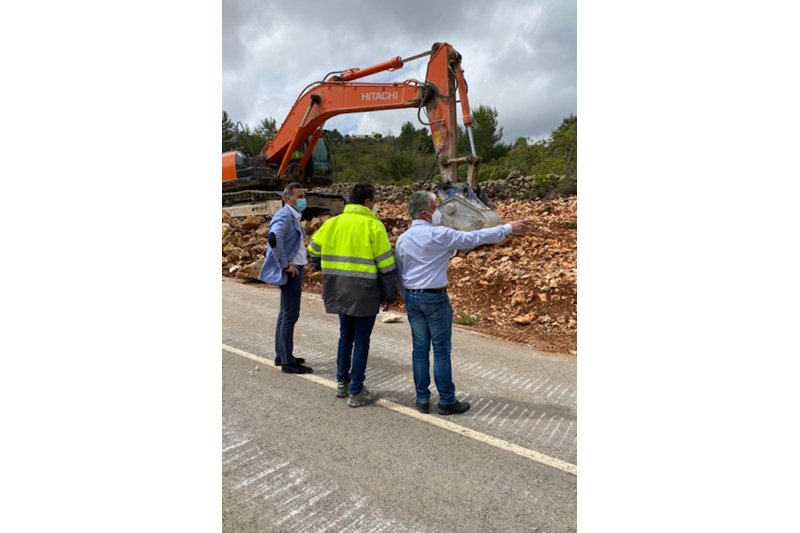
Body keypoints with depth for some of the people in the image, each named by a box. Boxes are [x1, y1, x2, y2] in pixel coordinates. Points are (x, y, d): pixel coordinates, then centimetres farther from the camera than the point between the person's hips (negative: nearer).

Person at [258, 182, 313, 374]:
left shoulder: (293, 216, 15)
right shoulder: (284, 216, -15)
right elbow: (274, 238, -33)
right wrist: (285, 265, -26)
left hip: (294, 271, 10)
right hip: (290, 272, -10)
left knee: (286, 314, 16)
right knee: (290, 316, -6)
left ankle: (282, 356, 27)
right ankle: (288, 362, 2)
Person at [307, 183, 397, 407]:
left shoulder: (332, 223, 5)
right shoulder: (373, 226, -9)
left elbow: (314, 250, 14)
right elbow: (386, 265, -9)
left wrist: (325, 272, 27)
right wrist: (389, 295, 0)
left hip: (340, 291, 5)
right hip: (364, 292, -5)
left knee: (345, 335, 21)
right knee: (361, 340, 5)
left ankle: (342, 382, 30)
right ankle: (356, 392, 13)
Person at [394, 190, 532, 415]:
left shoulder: (402, 240, 7)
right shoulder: (439, 235, -13)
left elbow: (399, 274, 13)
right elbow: (475, 237, -10)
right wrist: (509, 228, -3)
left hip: (412, 298, 6)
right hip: (435, 298, -6)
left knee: (419, 349, 10)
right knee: (441, 350, 2)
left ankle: (422, 399, 17)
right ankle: (446, 401, 12)